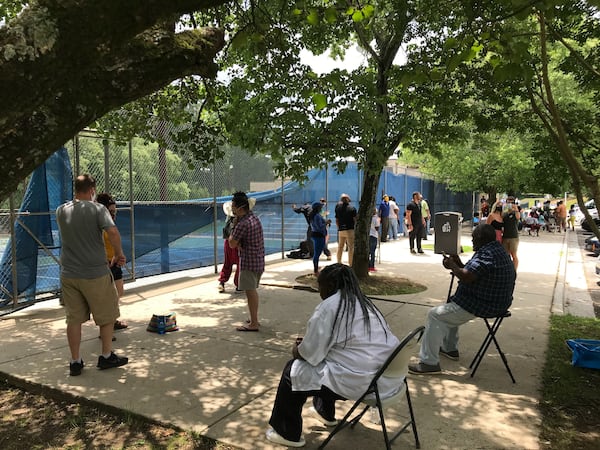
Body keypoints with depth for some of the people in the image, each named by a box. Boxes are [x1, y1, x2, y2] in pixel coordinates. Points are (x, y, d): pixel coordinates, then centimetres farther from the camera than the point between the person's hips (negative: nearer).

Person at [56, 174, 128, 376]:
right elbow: (113, 232, -24)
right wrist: (119, 254, -11)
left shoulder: (61, 211, 5)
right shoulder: (97, 209, -11)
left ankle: (75, 362, 19)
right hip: (95, 274, -5)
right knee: (107, 315, 12)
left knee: (73, 318, 12)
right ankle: (106, 356, 22)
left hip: (68, 274, 5)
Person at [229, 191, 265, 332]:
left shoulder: (242, 224, -21)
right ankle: (254, 318, 30)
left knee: (250, 291, -2)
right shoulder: (255, 218, 10)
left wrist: (234, 225, -5)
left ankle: (253, 324, 4)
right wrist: (239, 243, -3)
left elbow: (232, 244, -12)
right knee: (253, 290, 19)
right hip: (259, 260, 9)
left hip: (249, 262, -9)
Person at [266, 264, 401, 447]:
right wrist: (307, 343, 25)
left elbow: (311, 353, -9)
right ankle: (325, 412, 46)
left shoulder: (328, 307, -13)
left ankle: (288, 433, 21)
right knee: (323, 357, 30)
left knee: (293, 371, 7)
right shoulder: (364, 303, 13)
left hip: (361, 382, -9)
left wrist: (298, 350, 13)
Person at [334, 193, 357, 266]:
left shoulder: (338, 208, 5)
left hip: (341, 230, 5)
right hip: (350, 230, -5)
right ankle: (350, 264, -3)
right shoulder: (352, 208, -7)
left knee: (340, 247, 15)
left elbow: (336, 220, 10)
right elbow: (355, 220, -9)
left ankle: (339, 263, 22)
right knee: (351, 247, -1)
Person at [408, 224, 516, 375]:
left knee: (435, 314, -9)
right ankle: (450, 348, 36)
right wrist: (458, 264, 9)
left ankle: (429, 362, -7)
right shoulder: (499, 250, 12)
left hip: (482, 306, -11)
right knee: (450, 307, 30)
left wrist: (452, 265, -13)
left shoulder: (486, 253, -23)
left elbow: (466, 277, -30)